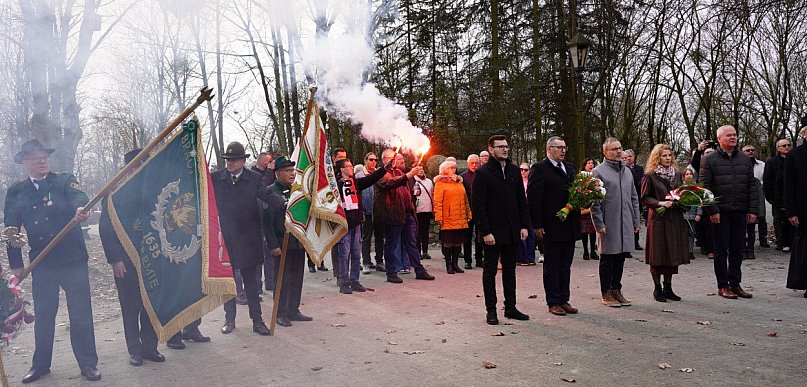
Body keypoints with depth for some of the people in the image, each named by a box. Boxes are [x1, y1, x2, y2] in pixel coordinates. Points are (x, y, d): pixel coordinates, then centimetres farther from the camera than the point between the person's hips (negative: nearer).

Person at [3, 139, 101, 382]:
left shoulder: (65, 181, 0)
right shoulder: (15, 192, 7)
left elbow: (78, 197, -22)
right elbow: (11, 230, 8)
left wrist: (81, 210, -45)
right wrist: (15, 264, 4)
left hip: (73, 259, -2)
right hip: (41, 264, 3)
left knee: (81, 314, 2)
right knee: (43, 315, 13)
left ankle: (88, 364, 13)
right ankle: (40, 365, 29)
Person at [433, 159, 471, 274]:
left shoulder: (459, 182, 18)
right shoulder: (440, 183, -2)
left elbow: (465, 200, 19)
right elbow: (437, 202, -8)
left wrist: (468, 214, 15)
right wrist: (439, 217, -14)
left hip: (461, 220, 6)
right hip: (448, 220, -6)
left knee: (458, 242, 8)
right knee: (448, 242, -1)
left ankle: (455, 263, 17)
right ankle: (449, 265, 8)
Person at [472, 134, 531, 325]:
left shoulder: (514, 170, 9)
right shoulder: (483, 172, -8)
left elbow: (522, 200, 12)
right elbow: (477, 205, -11)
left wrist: (524, 225, 4)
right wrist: (485, 231, -15)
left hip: (513, 231, 5)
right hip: (493, 233, -5)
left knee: (510, 270, 13)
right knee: (490, 271, 5)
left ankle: (510, 307, 23)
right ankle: (491, 310, 13)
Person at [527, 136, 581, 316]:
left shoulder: (570, 168, 15)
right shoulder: (539, 168, -8)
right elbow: (533, 198, -12)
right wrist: (537, 225, -16)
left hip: (570, 226, 7)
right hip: (551, 227, -7)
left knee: (565, 266, 13)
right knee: (552, 266, 4)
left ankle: (564, 300, 22)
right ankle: (553, 302, 13)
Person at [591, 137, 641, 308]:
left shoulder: (627, 171, 14)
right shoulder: (599, 171, -6)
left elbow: (634, 198, 17)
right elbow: (594, 202, -10)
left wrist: (636, 221, 11)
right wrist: (599, 224, -14)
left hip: (626, 223, 6)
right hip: (608, 224, -6)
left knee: (620, 258, 11)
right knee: (607, 259, 3)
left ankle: (616, 290, 23)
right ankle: (606, 293, 13)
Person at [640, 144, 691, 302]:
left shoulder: (677, 175, 13)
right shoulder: (649, 176, -4)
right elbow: (644, 198, -6)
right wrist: (660, 203, -19)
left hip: (675, 219, 5)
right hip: (658, 219, -5)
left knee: (673, 253, 7)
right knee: (658, 254, -1)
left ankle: (668, 288, 18)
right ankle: (657, 288, 10)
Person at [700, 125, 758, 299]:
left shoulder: (744, 159, 12)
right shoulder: (709, 160, -2)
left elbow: (752, 186, 12)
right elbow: (705, 187, -7)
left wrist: (752, 210, 4)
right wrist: (712, 211, -13)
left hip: (740, 213, 4)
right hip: (720, 213, -4)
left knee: (738, 249, 9)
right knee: (721, 250, 2)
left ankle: (735, 284, 18)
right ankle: (723, 286, 10)